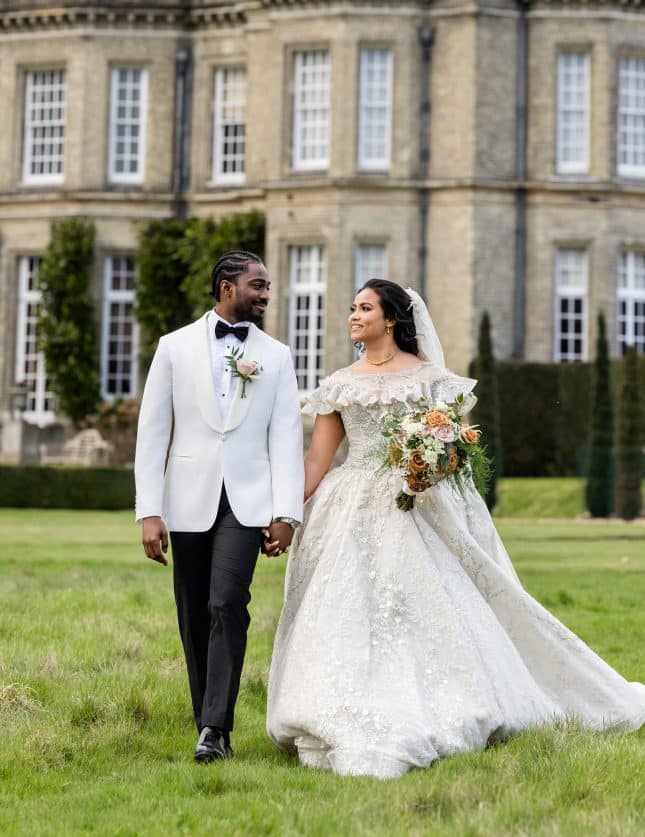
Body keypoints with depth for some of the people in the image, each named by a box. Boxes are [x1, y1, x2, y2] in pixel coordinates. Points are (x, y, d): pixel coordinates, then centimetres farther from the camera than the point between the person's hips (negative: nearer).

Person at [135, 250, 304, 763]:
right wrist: (150, 512, -4)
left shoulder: (276, 356, 8)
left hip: (246, 500, -1)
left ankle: (216, 729, -17)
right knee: (196, 620, 5)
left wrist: (286, 513, -6)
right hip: (189, 501, 1)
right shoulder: (175, 347, 5)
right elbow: (153, 431, 3)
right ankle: (208, 725, 17)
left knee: (227, 606, -17)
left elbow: (286, 436, 3)